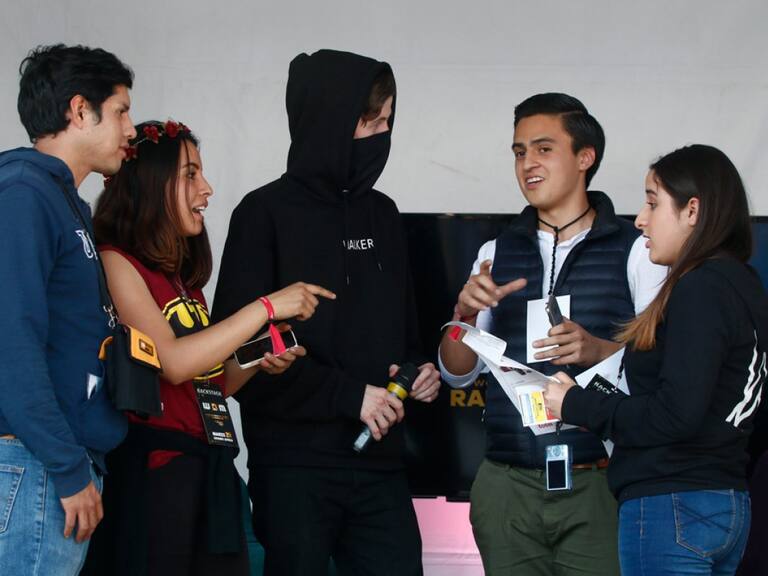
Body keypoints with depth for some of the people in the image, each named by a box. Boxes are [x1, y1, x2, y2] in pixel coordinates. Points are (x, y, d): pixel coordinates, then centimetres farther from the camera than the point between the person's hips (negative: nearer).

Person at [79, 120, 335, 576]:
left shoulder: (185, 276, 19)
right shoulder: (114, 261, -6)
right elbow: (172, 362, -17)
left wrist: (258, 364, 3)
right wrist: (267, 307, -12)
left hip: (210, 469, 8)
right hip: (153, 466, -7)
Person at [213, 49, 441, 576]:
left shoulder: (382, 214, 15)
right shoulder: (267, 213, -4)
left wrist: (420, 370, 2)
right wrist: (347, 394, -14)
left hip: (380, 461, 5)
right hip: (294, 466, -5)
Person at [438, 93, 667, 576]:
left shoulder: (635, 251, 1)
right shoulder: (496, 254, 14)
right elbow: (458, 374, 14)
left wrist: (598, 350, -21)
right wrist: (465, 313, -6)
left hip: (597, 484, -3)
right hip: (507, 486, 4)